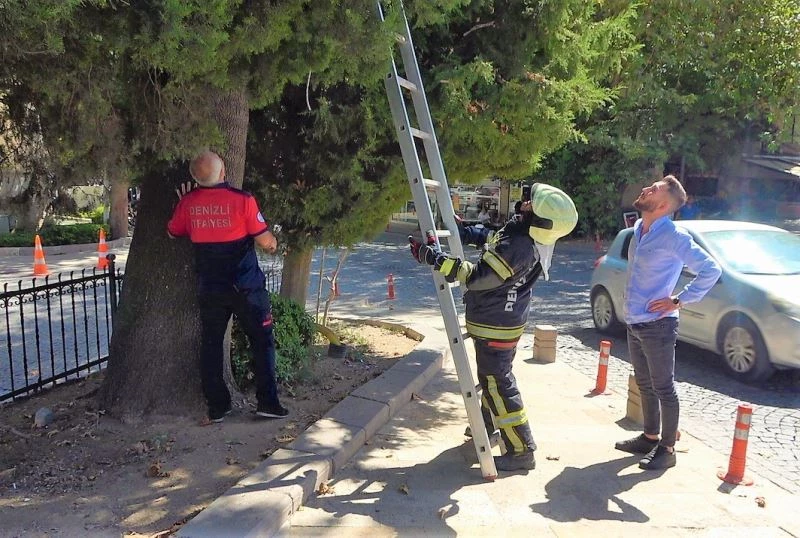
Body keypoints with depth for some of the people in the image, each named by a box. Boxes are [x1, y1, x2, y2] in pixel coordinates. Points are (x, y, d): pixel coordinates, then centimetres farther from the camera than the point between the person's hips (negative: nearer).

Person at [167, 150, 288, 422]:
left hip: (209, 288, 4)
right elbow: (266, 242, -12)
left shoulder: (188, 203, -2)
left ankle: (216, 406, 16)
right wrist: (273, 243, 9)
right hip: (246, 287, -3)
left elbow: (172, 232, 16)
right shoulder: (242, 199, -14)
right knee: (262, 341, 8)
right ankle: (267, 402, 7)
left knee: (211, 344, 12)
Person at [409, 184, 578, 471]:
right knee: (493, 376, 26)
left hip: (495, 324, -11)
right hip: (500, 319, 11)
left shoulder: (520, 248, -32)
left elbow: (477, 276, -31)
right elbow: (493, 239, 19)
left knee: (498, 383, -3)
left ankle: (521, 450, 6)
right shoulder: (524, 232, -2)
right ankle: (488, 425, 46)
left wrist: (434, 257, -30)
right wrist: (464, 231, 12)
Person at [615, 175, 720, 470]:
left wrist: (679, 301, -15)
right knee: (645, 385, 18)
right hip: (634, 324, 8)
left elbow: (711, 270, -18)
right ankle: (650, 437, 32)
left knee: (663, 389, 2)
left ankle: (667, 449, 13)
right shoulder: (639, 230, 9)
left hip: (657, 326, -8)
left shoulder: (672, 236, -16)